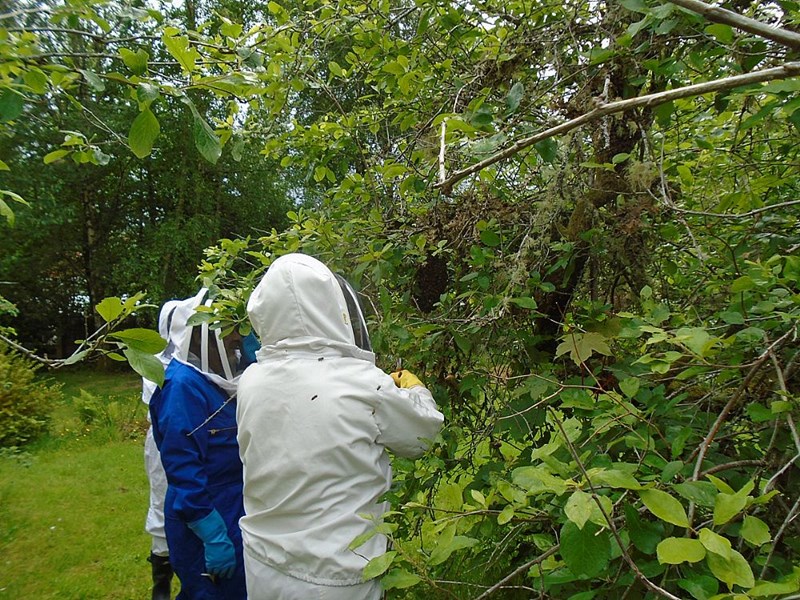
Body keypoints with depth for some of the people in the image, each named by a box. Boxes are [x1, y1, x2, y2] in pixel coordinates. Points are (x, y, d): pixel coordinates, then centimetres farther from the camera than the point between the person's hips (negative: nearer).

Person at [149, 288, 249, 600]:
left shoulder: (214, 381, 5)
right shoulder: (184, 384, -21)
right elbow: (182, 470, -25)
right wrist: (213, 536, -23)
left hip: (232, 517, 9)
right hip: (203, 526, -8)